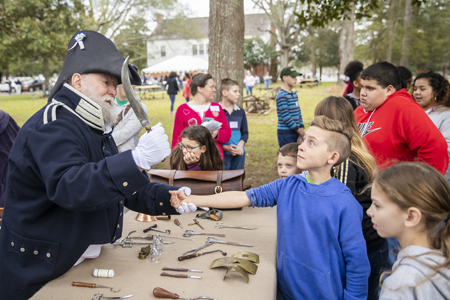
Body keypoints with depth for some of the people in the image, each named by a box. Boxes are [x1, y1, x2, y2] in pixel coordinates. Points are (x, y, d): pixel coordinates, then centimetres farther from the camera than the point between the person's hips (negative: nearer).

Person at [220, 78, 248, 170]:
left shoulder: (240, 111, 9)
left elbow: (245, 132, 14)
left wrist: (240, 145, -5)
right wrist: (225, 147, -16)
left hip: (239, 153, 5)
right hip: (222, 153, -5)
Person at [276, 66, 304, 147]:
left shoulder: (294, 94, 14)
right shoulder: (281, 96, -13)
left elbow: (299, 113, 12)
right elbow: (286, 118, -18)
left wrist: (301, 133, 1)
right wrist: (301, 132, -12)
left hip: (295, 132, 8)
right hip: (285, 133, -8)